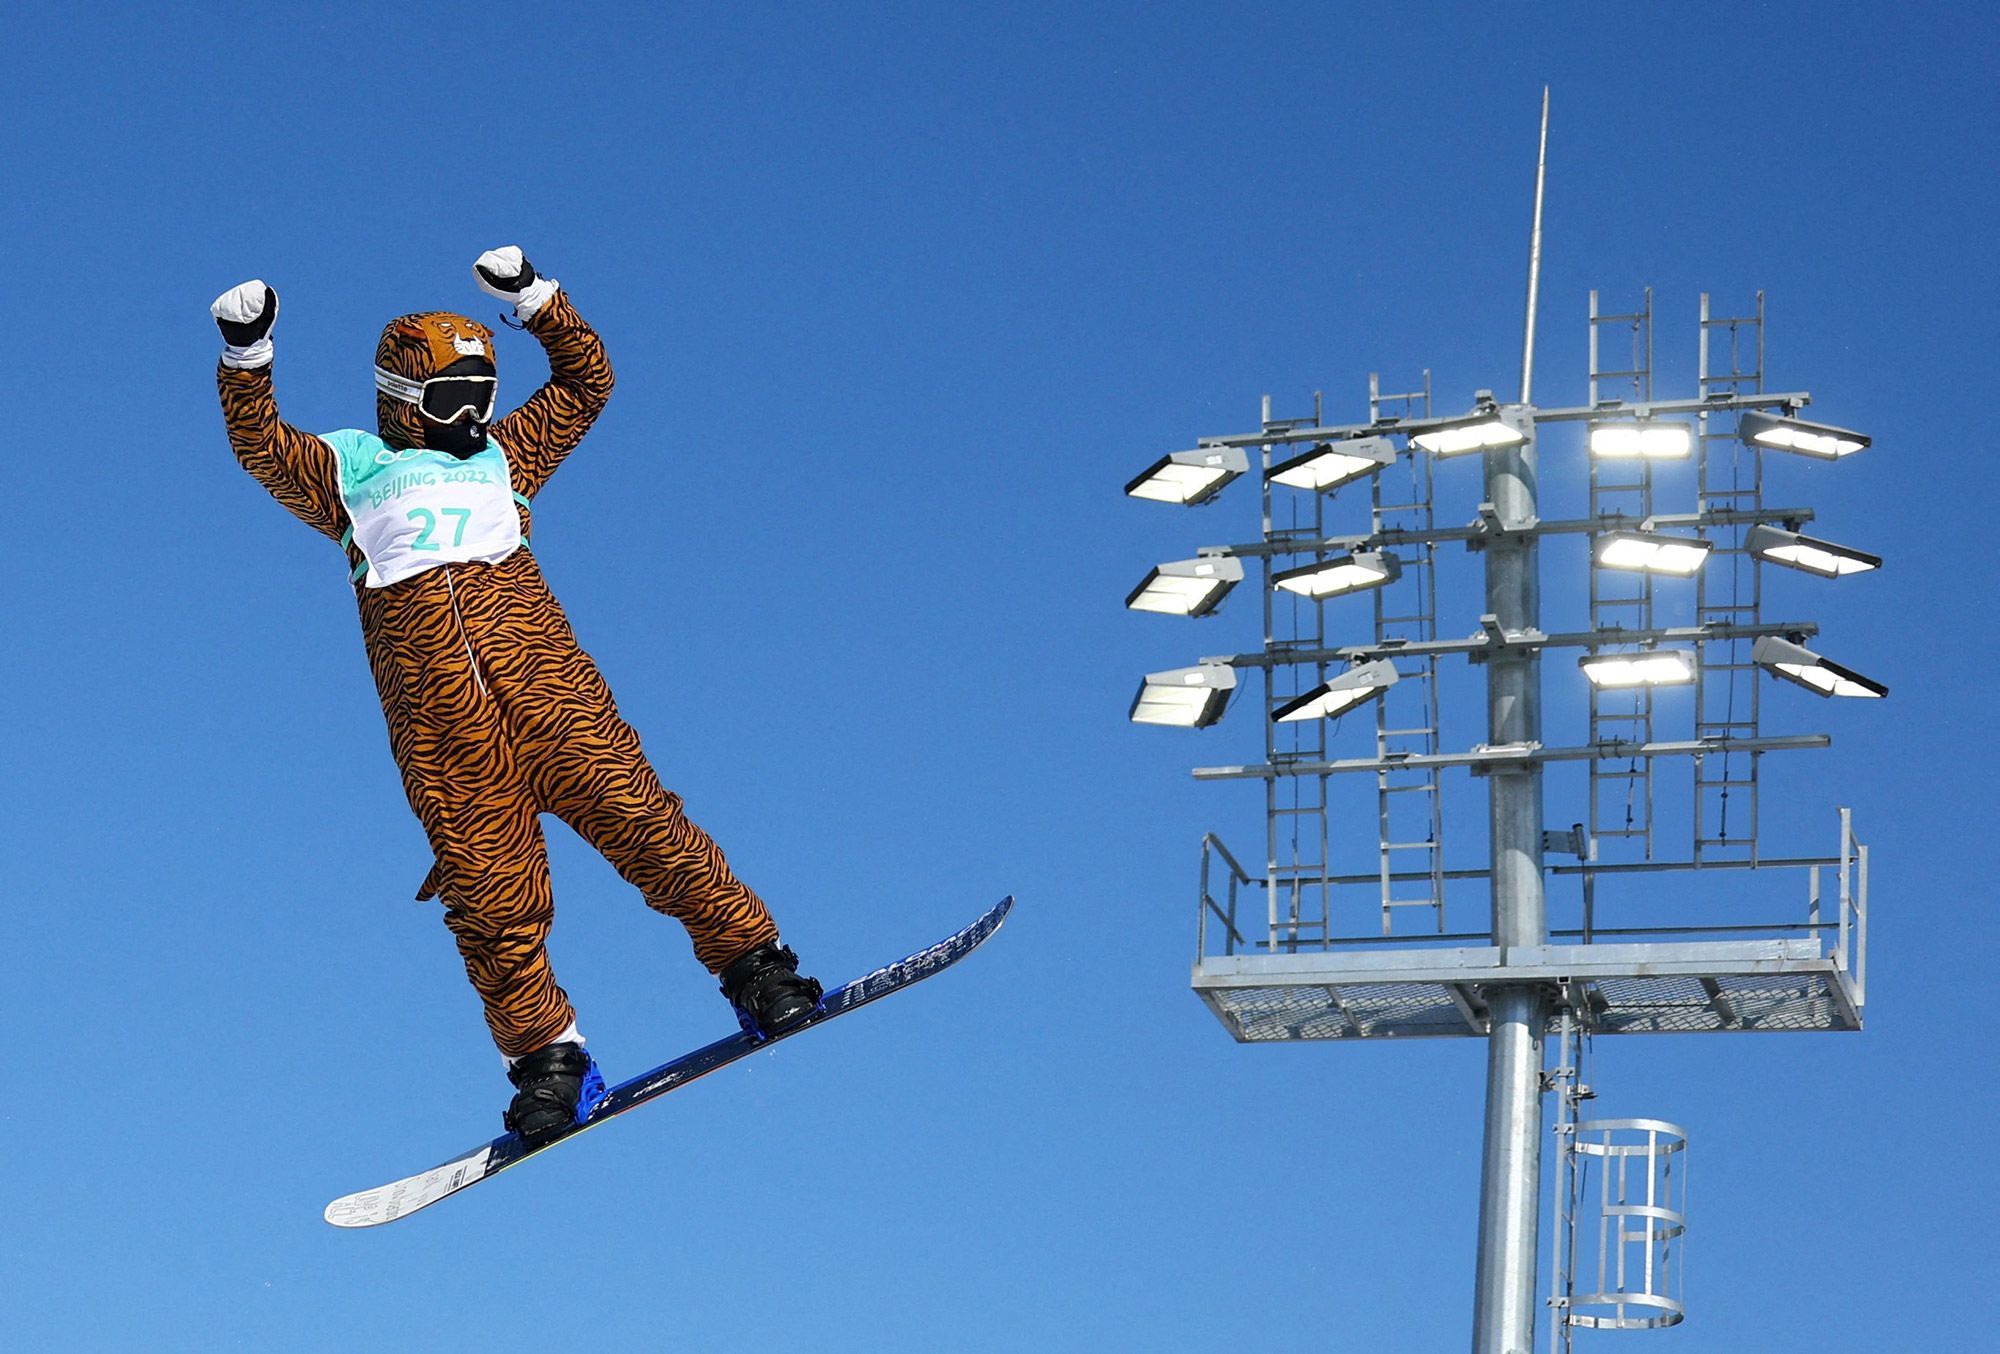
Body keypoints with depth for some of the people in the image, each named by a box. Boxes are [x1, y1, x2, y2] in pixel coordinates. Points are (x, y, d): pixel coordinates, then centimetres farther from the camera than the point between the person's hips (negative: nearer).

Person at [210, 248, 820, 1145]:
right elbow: (260, 445, 13)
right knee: (485, 871, -5)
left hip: (526, 643, 1)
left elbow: (584, 383, 31)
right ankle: (544, 1054, 1)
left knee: (625, 807, -10)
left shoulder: (502, 454, 29)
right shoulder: (349, 469, 24)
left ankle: (748, 960, -4)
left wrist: (533, 300, 21)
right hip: (424, 676, -1)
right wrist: (247, 359, -1)